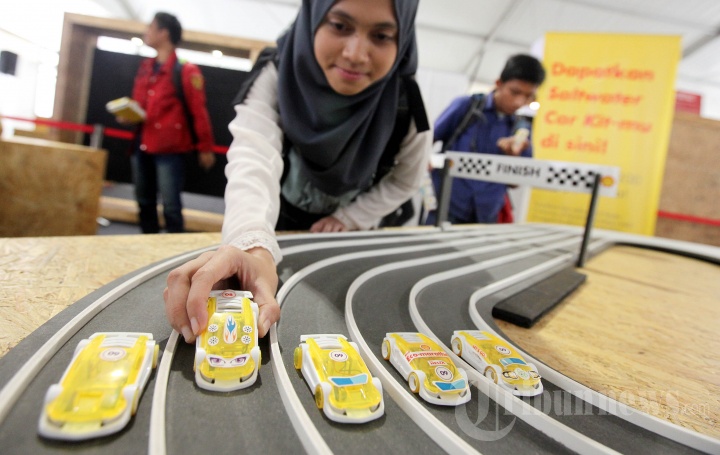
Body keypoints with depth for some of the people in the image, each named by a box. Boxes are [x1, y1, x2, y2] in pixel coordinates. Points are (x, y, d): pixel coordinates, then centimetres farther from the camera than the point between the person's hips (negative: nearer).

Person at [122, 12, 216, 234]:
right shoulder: (145, 68, 15)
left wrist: (205, 148, -9)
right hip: (142, 147, 8)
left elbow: (198, 111, -10)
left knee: (170, 207, -6)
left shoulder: (186, 71, -9)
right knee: (145, 203, 16)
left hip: (169, 149, -8)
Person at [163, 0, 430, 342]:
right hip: (279, 228, -1)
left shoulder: (405, 102, -25)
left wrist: (350, 218, -14)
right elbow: (254, 161, -47)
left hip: (349, 239, 2)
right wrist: (253, 246, -65)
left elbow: (406, 179, -8)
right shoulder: (277, 73, -30)